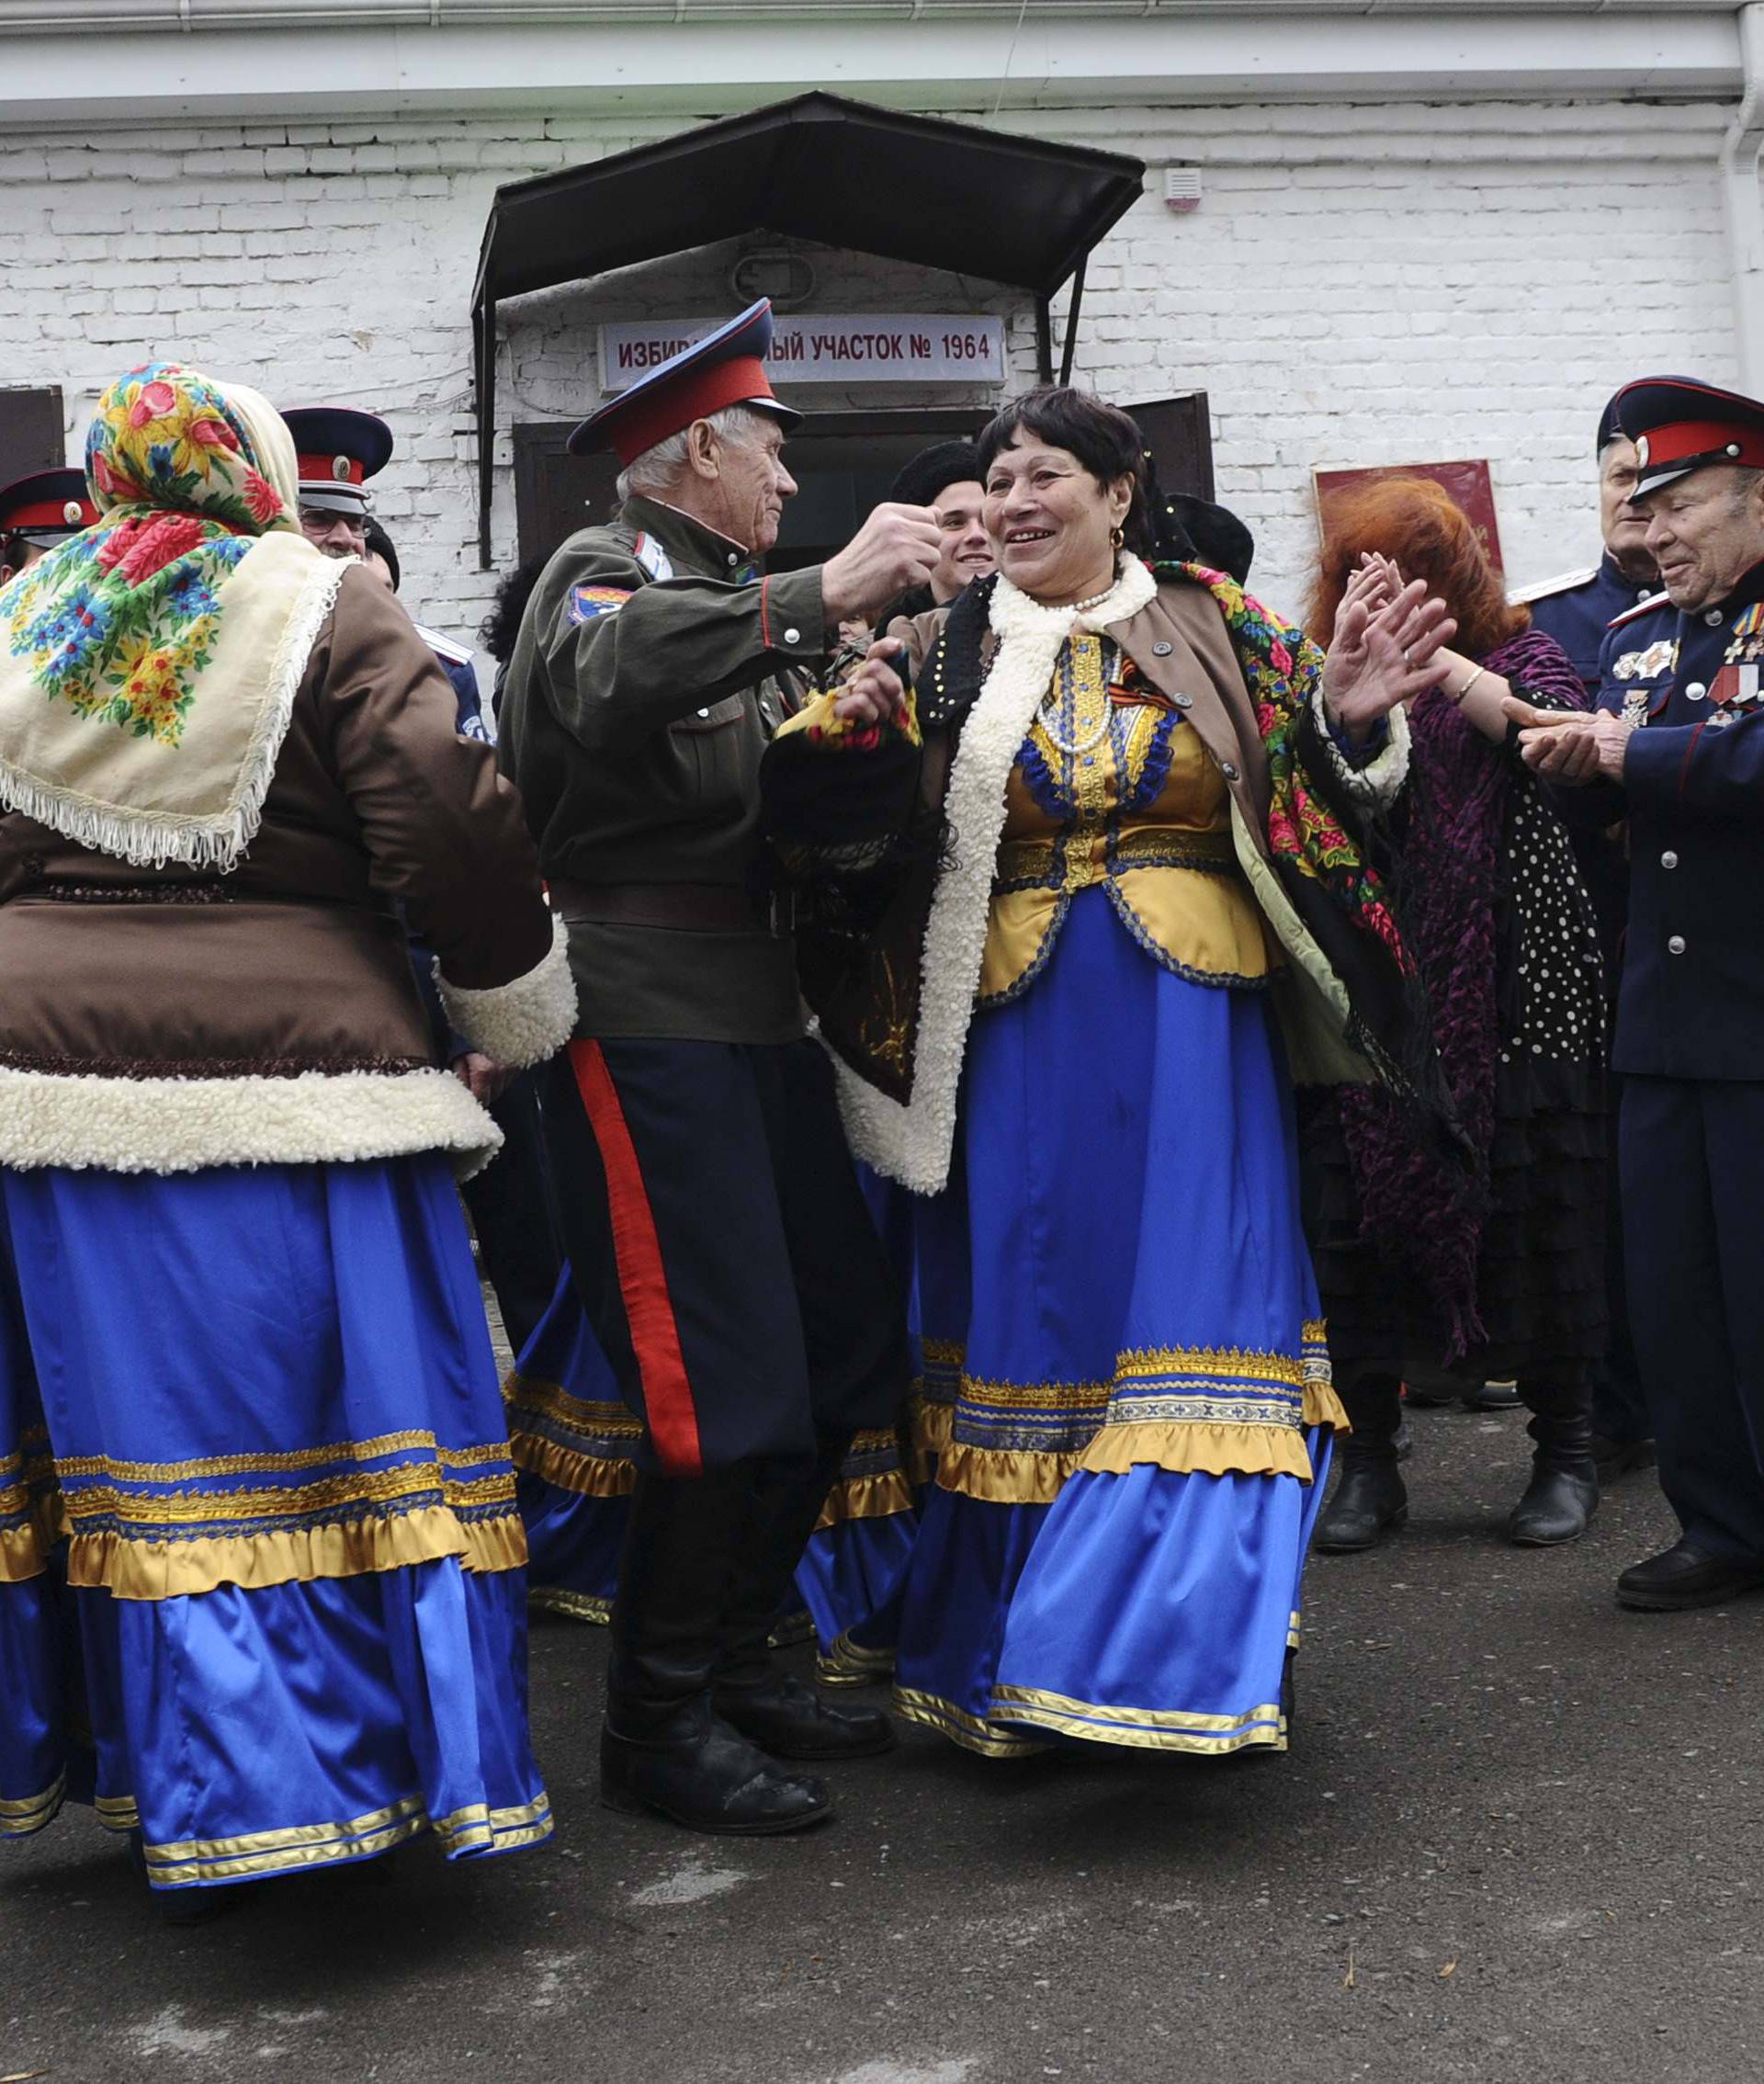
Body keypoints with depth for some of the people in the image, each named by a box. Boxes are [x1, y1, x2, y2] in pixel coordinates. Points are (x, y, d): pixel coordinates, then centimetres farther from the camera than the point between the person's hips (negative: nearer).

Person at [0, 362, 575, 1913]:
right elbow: (447, 810, -10)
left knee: (138, 1434, 11)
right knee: (310, 1428, 4)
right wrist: (515, 991, 3)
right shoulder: (324, 607, -1)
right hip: (284, 1076, -4)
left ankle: (182, 1795, 22)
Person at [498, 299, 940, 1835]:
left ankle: (733, 1657, 26)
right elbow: (603, 681, -32)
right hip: (649, 1030, -9)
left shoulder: (735, 601, 21)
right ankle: (658, 1719, 8)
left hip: (762, 1026, 9)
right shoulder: (603, 576, -6)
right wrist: (822, 596, -38)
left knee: (846, 1358, 12)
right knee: (727, 1395, -9)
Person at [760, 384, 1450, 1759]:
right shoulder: (942, 654, 7)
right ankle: (1018, 1663, 21)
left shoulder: (1218, 630, 7)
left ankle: (1176, 1661, 4)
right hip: (1015, 1040, 1)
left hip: (1192, 1032, -1)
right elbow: (842, 836, 3)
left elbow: (1307, 811, 6)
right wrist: (852, 737, -16)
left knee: (1190, 1328, -4)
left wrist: (1346, 723, -14)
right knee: (1029, 1322, 7)